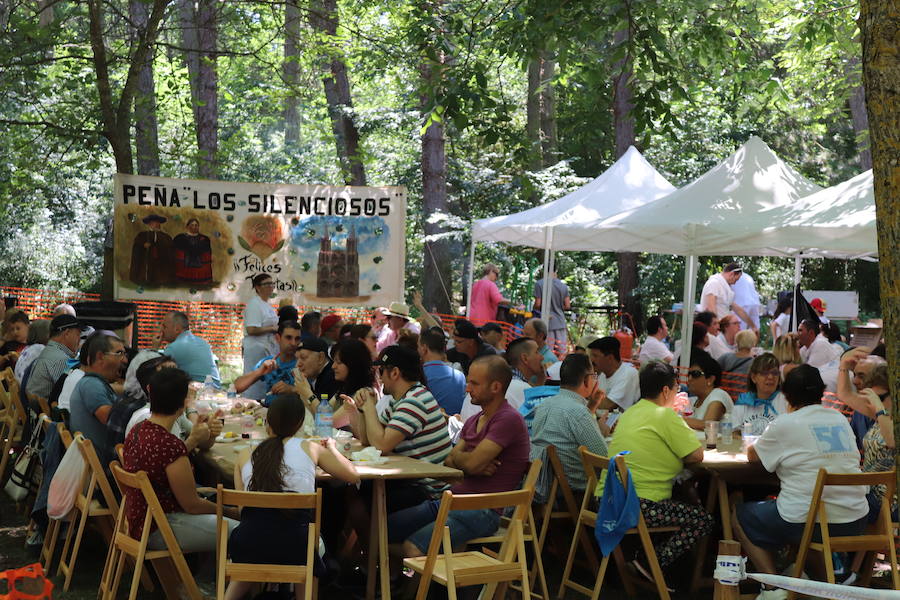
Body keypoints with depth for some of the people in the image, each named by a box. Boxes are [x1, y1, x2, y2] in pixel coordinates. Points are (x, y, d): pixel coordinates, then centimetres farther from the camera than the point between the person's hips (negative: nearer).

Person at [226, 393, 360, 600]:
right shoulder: (310, 448, 10)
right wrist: (331, 449, 36)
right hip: (294, 543, -1)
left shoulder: (244, 455, 14)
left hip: (247, 544, 2)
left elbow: (242, 508, 17)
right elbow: (353, 476, 19)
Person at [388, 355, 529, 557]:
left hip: (481, 511, -9)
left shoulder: (509, 420, -12)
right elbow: (448, 463, 13)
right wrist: (475, 467, -10)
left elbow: (471, 462, -19)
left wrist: (457, 456, 5)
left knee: (412, 547, -27)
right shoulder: (473, 421, 19)